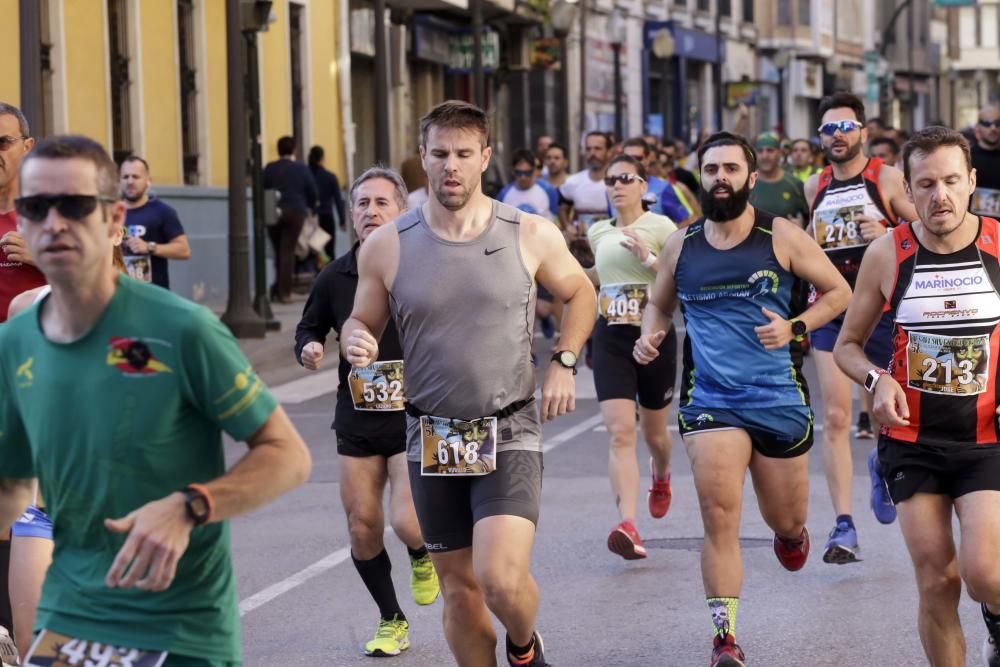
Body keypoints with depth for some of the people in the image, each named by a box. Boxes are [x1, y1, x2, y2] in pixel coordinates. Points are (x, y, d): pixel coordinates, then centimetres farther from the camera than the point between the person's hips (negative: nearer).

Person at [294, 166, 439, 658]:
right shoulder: (335, 277, 1)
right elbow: (309, 327, 16)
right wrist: (308, 348, -5)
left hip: (417, 418, -3)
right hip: (357, 422, 4)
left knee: (407, 524, -17)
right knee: (363, 529, 4)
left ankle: (423, 558, 22)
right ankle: (391, 621, 27)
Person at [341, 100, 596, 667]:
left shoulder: (531, 236, -3)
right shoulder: (386, 247, -2)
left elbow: (581, 294, 14)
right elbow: (362, 323, 10)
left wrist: (564, 363, 0)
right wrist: (356, 342, -14)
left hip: (509, 434, -2)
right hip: (432, 438, 2)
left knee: (502, 578, -18)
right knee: (460, 588, 9)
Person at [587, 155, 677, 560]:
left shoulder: (660, 227, -5)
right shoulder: (598, 232, 10)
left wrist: (650, 259, -21)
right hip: (611, 339, 3)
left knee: (653, 432, 15)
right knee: (620, 434, -14)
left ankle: (661, 477, 52)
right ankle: (628, 527, -24)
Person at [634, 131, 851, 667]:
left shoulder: (781, 237, -4)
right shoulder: (680, 246, 4)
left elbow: (838, 292, 3)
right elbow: (660, 304, 21)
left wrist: (795, 329, -13)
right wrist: (650, 336, -1)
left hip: (779, 397, 0)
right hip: (710, 398, 0)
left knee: (786, 521, 15)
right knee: (719, 517, -14)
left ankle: (791, 533, 55)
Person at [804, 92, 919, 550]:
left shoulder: (887, 178, -4)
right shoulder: (816, 187, 10)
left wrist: (889, 235, -19)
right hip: (832, 313, 3)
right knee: (835, 417, -8)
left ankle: (883, 464, 44)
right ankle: (843, 526, -9)